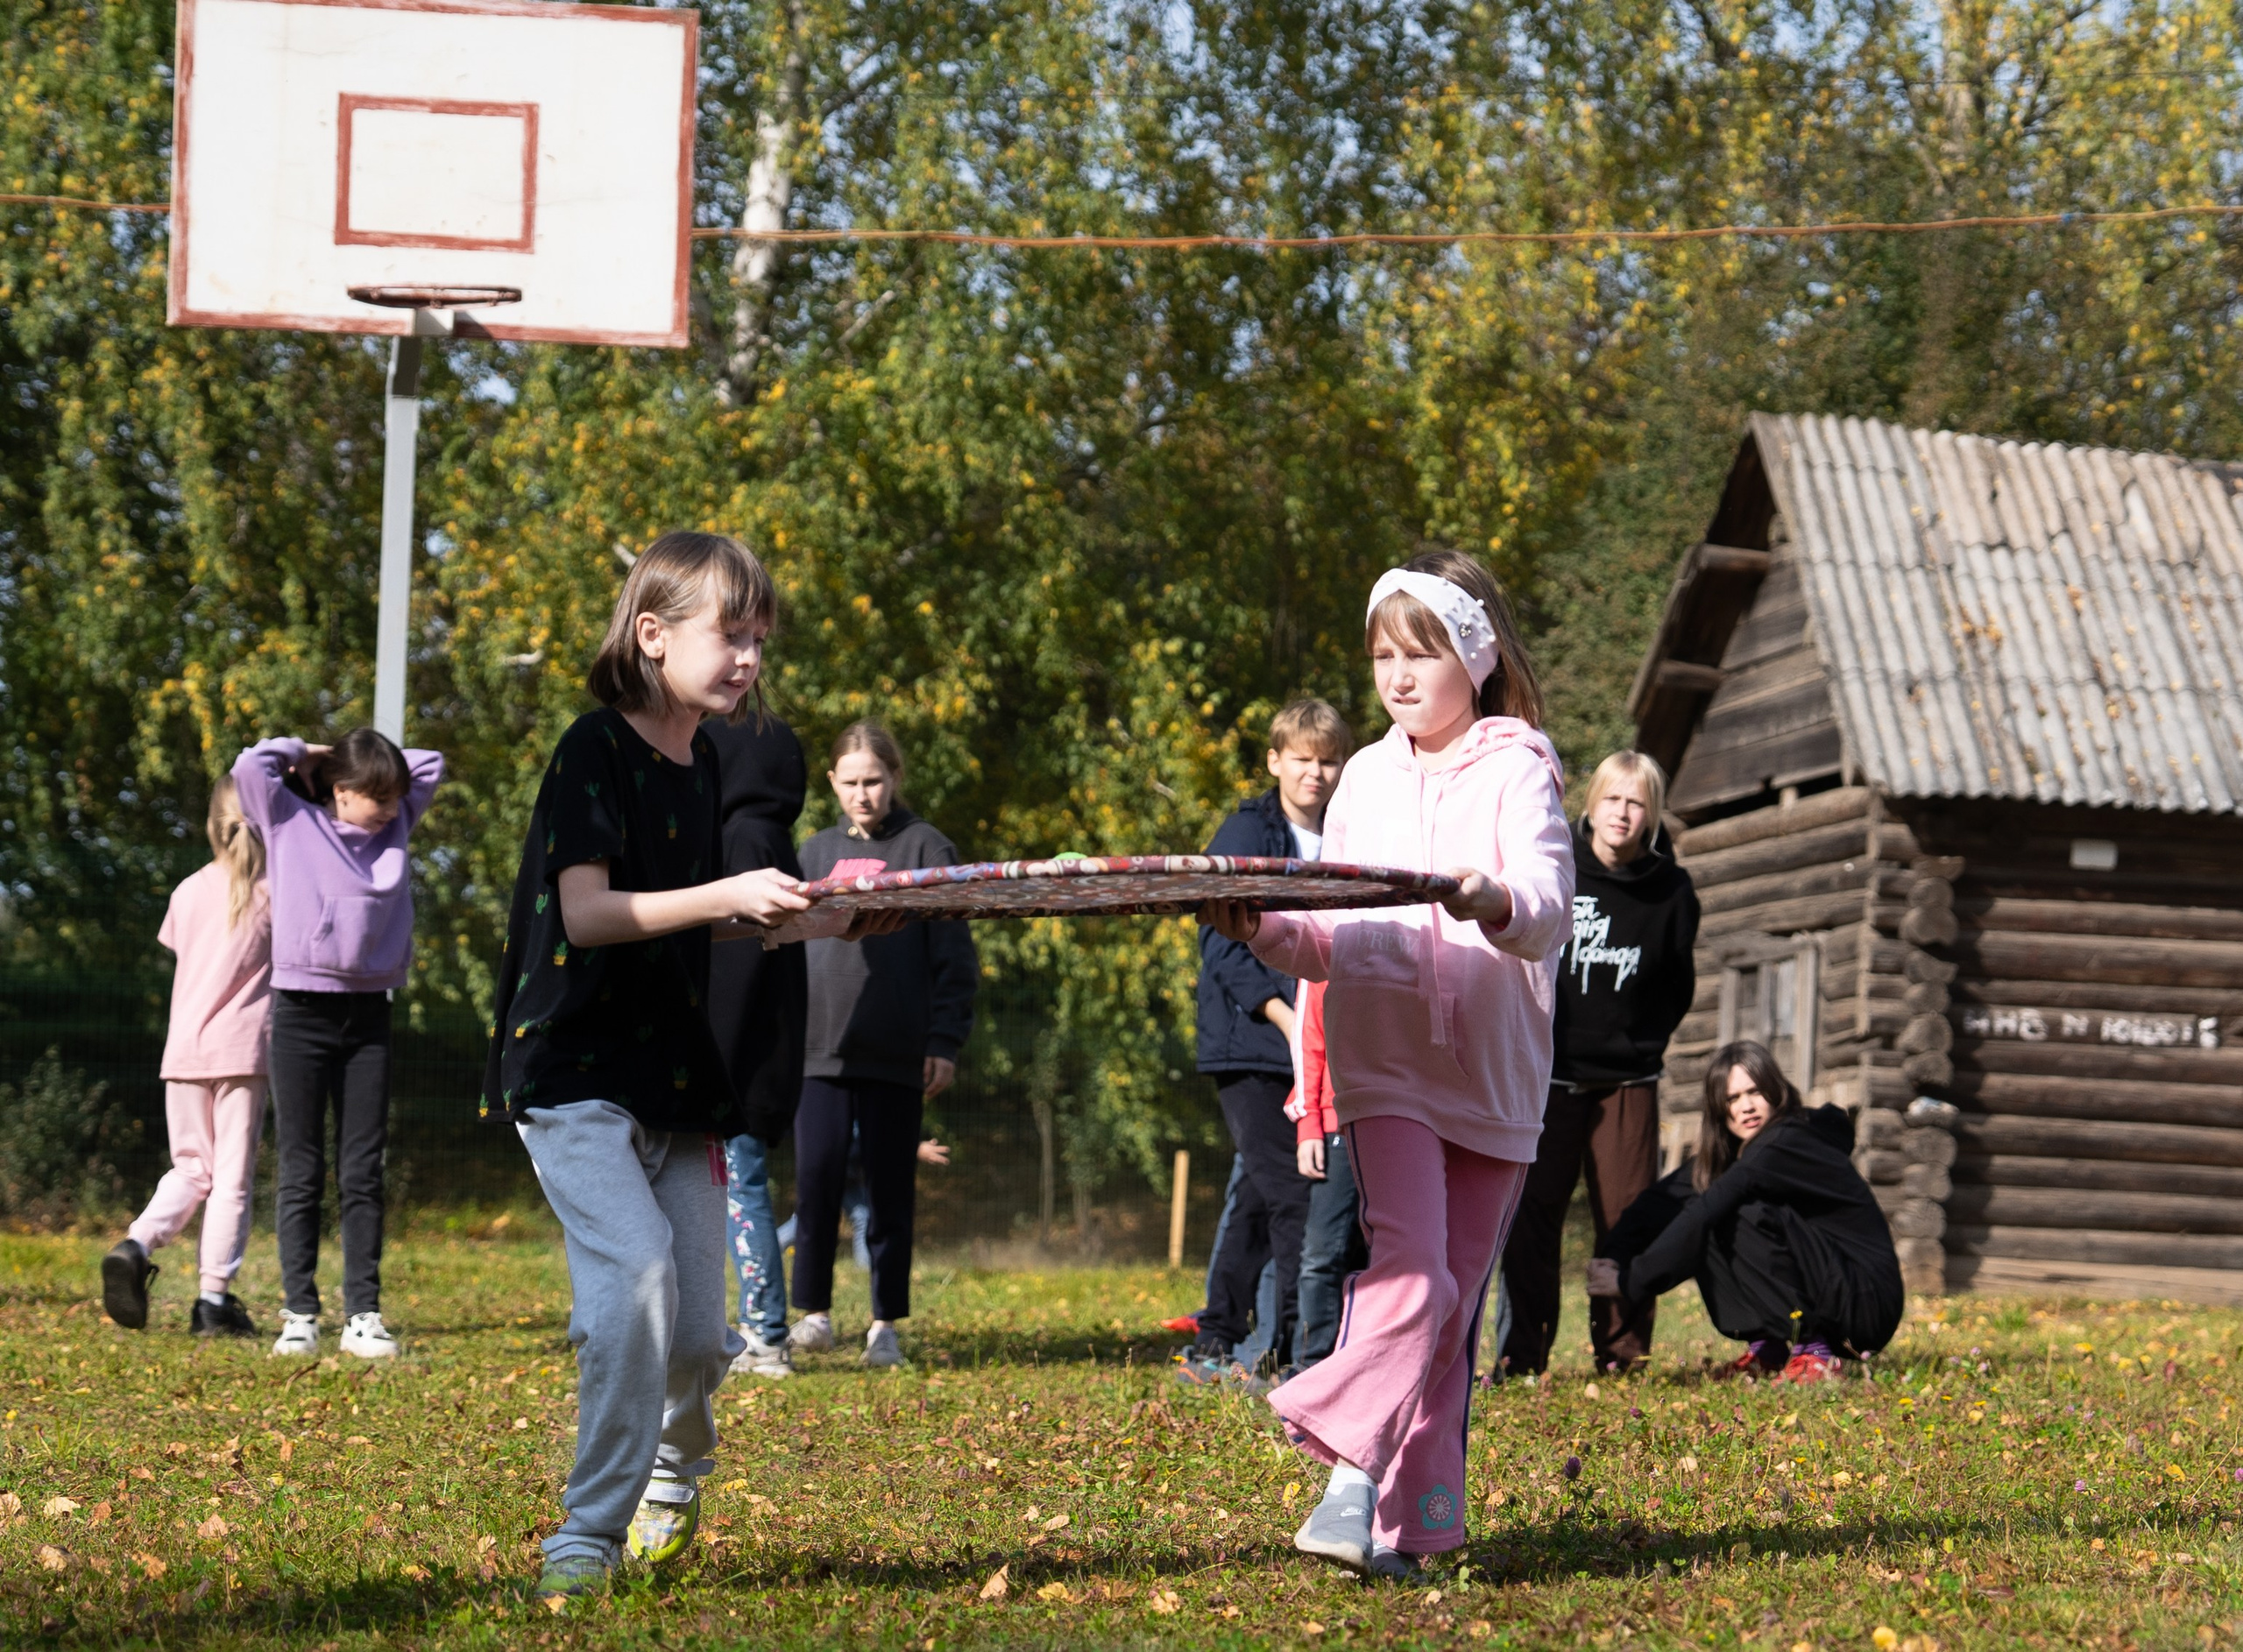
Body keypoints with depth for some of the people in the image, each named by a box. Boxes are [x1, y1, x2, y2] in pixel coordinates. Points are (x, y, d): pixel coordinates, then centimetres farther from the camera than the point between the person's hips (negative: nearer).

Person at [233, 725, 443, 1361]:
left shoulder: (394, 825, 11)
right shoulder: (292, 821, 1)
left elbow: (432, 766, 19)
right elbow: (251, 766, -11)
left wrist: (356, 756, 11)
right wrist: (310, 755, 3)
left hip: (367, 1015, 4)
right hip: (302, 1013, -4)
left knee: (364, 1174, 3)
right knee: (302, 1174, 0)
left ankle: (364, 1315, 4)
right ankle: (299, 1315, 2)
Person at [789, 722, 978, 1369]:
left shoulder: (925, 849, 3)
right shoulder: (816, 852, 13)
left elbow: (954, 956, 0)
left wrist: (945, 1042, -7)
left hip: (895, 1051, -2)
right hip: (819, 1048, 2)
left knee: (890, 1188, 3)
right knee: (816, 1178, -4)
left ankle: (886, 1323, 11)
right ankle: (814, 1309, 9)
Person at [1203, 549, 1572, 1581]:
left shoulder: (1517, 767, 0)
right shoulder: (1366, 778, 13)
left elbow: (1550, 905, -16)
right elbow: (1332, 945, 13)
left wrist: (1491, 901, -38)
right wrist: (1267, 932, -7)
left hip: (1493, 1073, -1)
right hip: (1385, 1062, 1)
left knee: (1454, 1300, 4)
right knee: (1411, 1265, -19)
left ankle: (1405, 1524, 10)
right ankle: (1355, 1483, -23)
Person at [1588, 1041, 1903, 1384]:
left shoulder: (1789, 1144, -20)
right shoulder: (1730, 1148, 7)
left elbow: (1705, 1211, -29)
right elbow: (1666, 1198, -3)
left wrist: (1630, 1283, -30)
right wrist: (1610, 1258, -19)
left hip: (1869, 1307, -8)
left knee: (1749, 1216, -26)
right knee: (1711, 1229, -5)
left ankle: (1815, 1352, -18)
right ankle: (1765, 1350, 2)